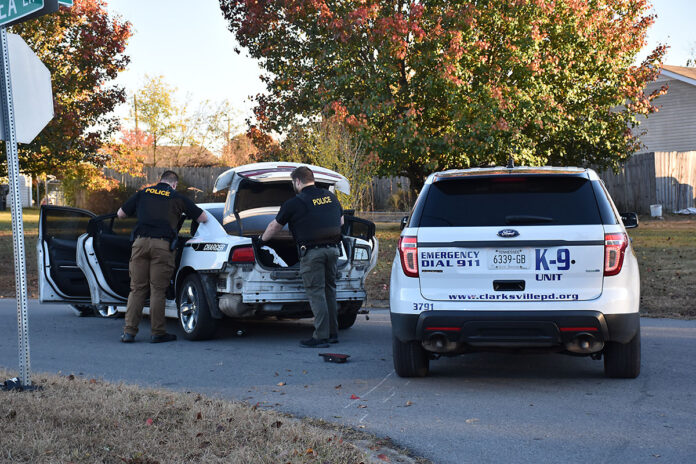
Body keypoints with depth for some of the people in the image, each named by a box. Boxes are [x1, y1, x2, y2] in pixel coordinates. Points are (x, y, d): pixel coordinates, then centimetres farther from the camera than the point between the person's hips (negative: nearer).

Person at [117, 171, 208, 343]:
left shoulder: (143, 193, 19)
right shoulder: (177, 197, 12)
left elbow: (121, 214, 24)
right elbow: (203, 218, 16)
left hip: (140, 242, 2)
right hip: (162, 244, -2)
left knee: (137, 288, 6)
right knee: (158, 290, 1)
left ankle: (129, 331, 4)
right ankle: (157, 332, 3)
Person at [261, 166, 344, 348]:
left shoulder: (295, 203, -5)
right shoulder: (330, 197, 12)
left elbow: (275, 226, 6)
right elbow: (341, 221, 25)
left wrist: (262, 239, 23)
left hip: (312, 251, -6)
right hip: (333, 248, 6)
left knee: (316, 292, -3)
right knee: (329, 290, 15)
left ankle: (321, 336, -5)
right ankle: (333, 333, 20)